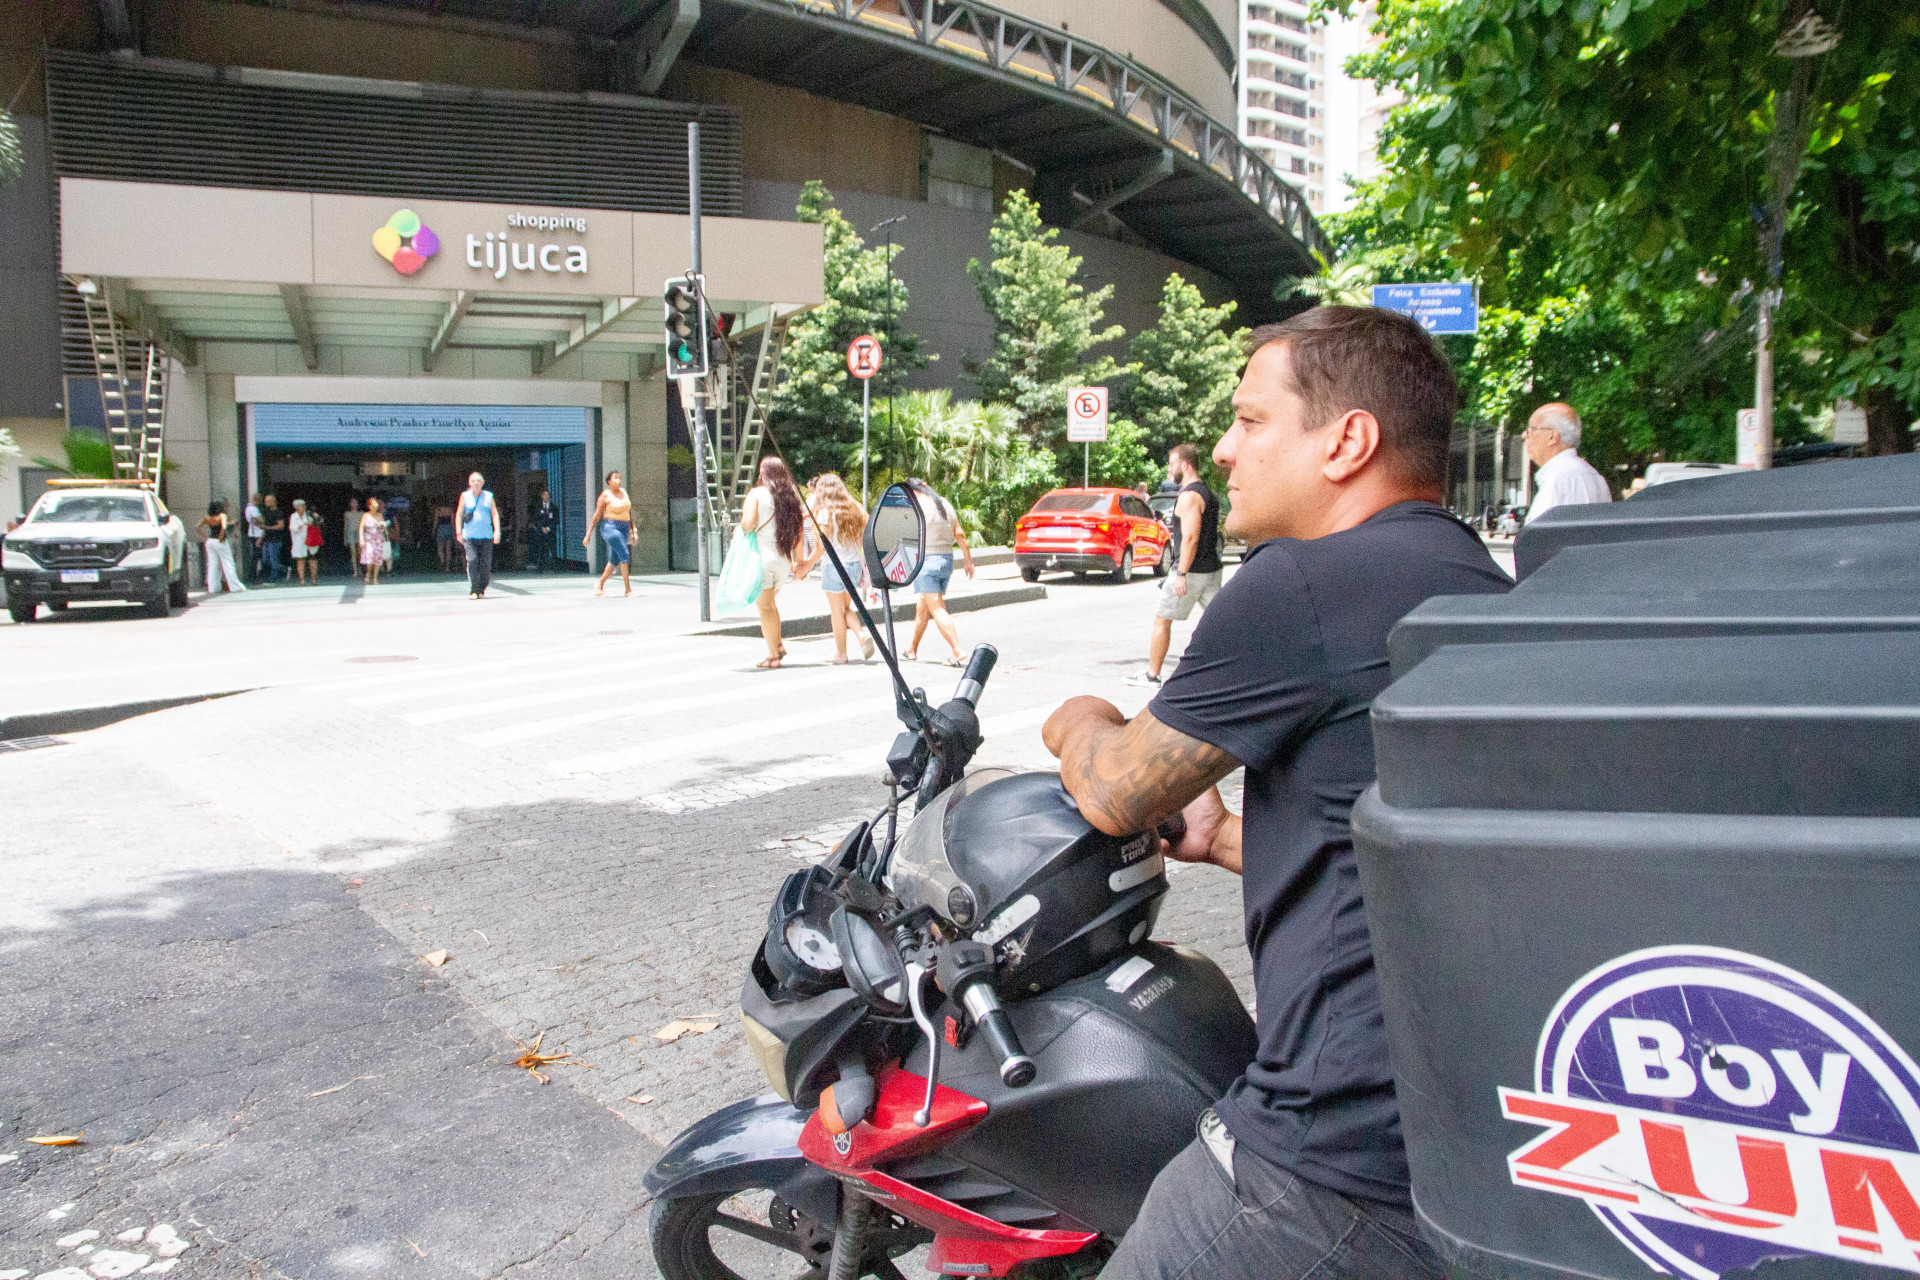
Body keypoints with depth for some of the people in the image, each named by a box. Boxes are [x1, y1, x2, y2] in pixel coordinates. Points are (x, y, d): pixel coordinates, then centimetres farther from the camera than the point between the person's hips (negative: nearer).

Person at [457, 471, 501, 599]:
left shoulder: (489, 496, 11)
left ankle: (482, 590, 10)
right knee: (472, 561, -14)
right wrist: (459, 533, 3)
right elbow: (459, 515, 9)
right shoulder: (465, 496, 8)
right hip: (469, 535, -1)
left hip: (486, 536, 1)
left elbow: (495, 514, 10)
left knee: (486, 563, -1)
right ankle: (473, 591, -12)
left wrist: (497, 531, -1)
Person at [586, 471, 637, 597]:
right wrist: (588, 534, -9)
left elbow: (629, 512, 17)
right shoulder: (605, 496, -7)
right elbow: (596, 516, -7)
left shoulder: (623, 492, 12)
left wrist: (633, 530, 13)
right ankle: (628, 589, -18)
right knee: (624, 555, -18)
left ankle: (599, 586, 23)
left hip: (624, 529, 7)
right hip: (610, 528, -7)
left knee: (615, 560, 10)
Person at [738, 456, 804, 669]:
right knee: (769, 602, 24)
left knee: (765, 606, 0)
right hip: (784, 558, 5)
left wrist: (740, 531, 4)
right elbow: (798, 531, 9)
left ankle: (773, 656, 0)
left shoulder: (757, 493, -5)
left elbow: (749, 522, -18)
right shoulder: (791, 497, 9)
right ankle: (778, 645, 18)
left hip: (761, 555, -5)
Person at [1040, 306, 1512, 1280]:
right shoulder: (1484, 589, 14)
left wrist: (1077, 724, 18)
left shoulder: (1303, 586, -15)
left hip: (1346, 1158, -9)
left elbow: (1116, 793, -3)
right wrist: (1224, 839, 28)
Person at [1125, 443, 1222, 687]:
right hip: (1212, 570, 9)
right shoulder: (1209, 493, 15)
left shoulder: (1189, 496, -15)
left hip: (1191, 571, -9)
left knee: (1161, 620, 3)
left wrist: (1181, 574, -23)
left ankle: (1152, 674, 10)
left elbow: (1191, 538, -22)